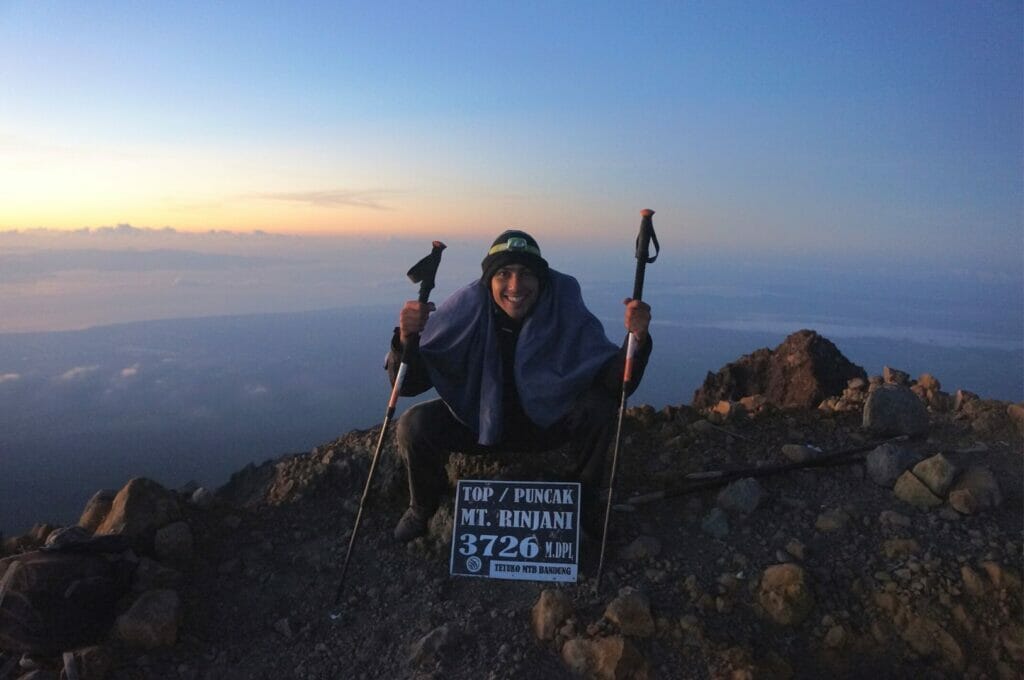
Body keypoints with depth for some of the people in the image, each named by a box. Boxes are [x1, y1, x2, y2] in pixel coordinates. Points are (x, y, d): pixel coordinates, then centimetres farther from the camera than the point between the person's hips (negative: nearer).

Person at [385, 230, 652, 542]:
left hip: (546, 421, 0)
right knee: (413, 426, -25)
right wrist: (406, 339, -44)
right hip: (476, 421, 0)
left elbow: (618, 383, -21)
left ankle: (585, 500, 3)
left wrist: (636, 339, -41)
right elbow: (407, 384, -22)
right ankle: (422, 507, 9)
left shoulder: (566, 310, -21)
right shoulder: (467, 307, -22)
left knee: (599, 404, -27)